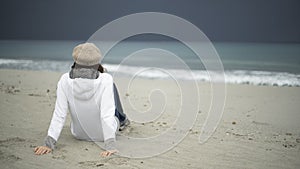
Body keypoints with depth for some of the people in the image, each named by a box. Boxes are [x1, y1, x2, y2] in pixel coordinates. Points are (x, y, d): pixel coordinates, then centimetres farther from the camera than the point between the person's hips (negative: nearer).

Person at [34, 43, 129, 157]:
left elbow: (59, 114, -23)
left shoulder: (65, 80, -22)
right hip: (102, 134, -2)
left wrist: (49, 143, -19)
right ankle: (121, 120, 50)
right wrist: (110, 145, -31)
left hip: (79, 134, 2)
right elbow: (107, 114, -33)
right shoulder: (105, 80, -28)